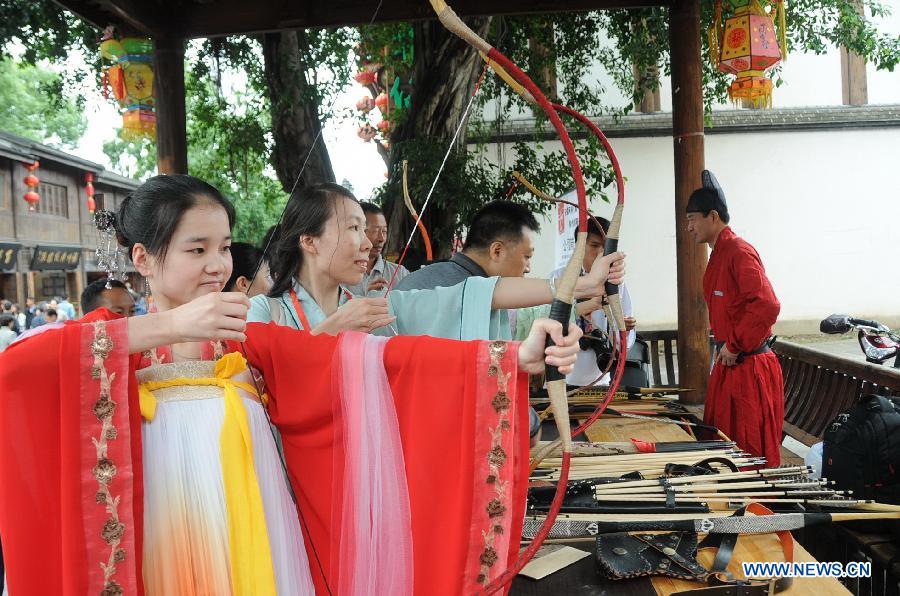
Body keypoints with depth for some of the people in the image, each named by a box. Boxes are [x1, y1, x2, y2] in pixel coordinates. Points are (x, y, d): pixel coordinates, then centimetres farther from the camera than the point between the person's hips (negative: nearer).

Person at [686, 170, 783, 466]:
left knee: (751, 454, 0)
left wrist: (734, 345, -20)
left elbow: (767, 305, -27)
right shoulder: (717, 255, 14)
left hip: (749, 369, -10)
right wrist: (724, 344, 12)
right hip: (727, 365, 10)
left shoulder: (739, 251, -16)